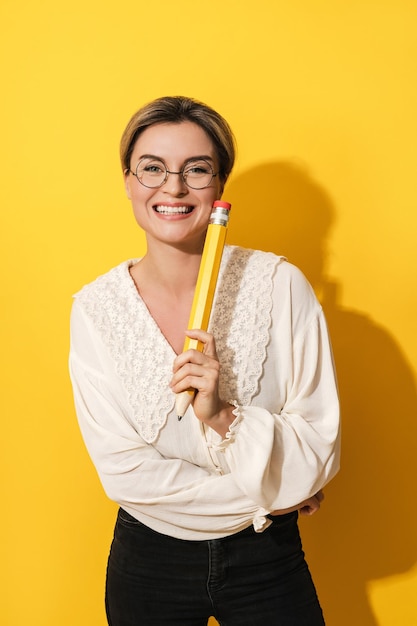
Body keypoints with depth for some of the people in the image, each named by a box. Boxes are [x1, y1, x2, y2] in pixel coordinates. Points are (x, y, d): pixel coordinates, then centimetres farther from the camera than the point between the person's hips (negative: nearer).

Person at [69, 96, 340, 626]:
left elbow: (320, 451, -13)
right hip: (148, 561, 1)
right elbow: (122, 471, -13)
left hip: (265, 560, -1)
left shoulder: (280, 285, -14)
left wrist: (222, 416, -29)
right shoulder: (95, 309, -11)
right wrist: (264, 496, -14)